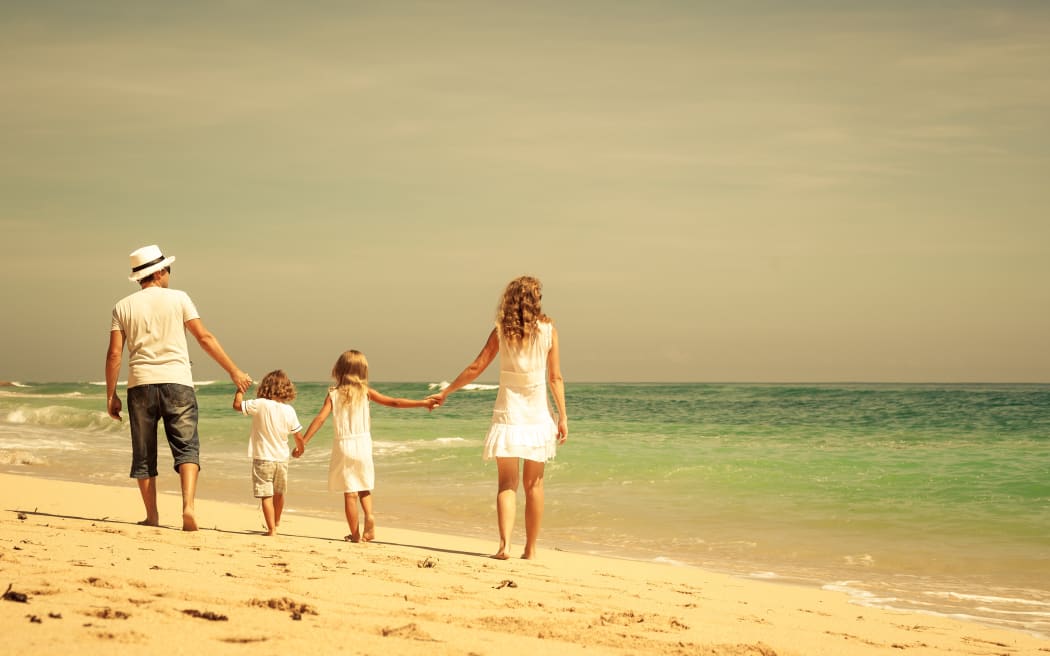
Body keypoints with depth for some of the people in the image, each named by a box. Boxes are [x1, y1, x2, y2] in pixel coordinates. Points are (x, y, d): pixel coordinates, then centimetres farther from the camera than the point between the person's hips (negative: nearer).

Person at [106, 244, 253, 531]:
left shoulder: (123, 307, 7)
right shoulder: (178, 298, 3)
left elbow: (114, 353, 2)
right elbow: (205, 338, 0)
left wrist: (111, 395, 8)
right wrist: (234, 371, 5)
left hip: (140, 384, 2)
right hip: (177, 382, -2)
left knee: (144, 455, 11)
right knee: (186, 447, -2)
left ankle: (152, 517, 13)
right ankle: (188, 505, -22)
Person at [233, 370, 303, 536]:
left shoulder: (260, 405, -15)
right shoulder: (289, 410, -5)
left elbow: (237, 405, -12)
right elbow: (298, 436, 2)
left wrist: (240, 389, 4)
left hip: (263, 458, -4)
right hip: (282, 458, 4)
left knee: (266, 495, -2)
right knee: (278, 493, 23)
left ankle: (272, 529, -9)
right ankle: (276, 522, 42)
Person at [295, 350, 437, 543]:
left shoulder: (333, 394, 0)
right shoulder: (365, 392, 1)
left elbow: (320, 418, -10)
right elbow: (394, 402, -2)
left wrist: (303, 442, -10)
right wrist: (423, 403, 3)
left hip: (343, 445, -1)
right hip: (363, 444, 1)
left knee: (350, 492, 4)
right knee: (364, 488, 18)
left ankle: (355, 534, 6)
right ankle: (369, 515, -9)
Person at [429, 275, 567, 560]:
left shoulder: (502, 331, -2)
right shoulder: (548, 330, -3)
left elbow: (476, 368, -1)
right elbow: (555, 378, -4)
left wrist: (445, 392, 9)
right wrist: (563, 416, 1)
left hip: (507, 416, 0)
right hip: (537, 416, 0)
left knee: (507, 483, 3)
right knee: (533, 484, 10)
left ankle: (505, 544, -15)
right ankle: (531, 548, 15)